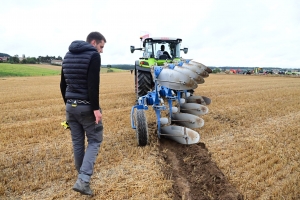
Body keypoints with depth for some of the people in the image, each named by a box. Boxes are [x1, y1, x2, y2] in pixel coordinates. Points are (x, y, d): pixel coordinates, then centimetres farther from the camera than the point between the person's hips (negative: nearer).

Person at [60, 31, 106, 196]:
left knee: (77, 142, 16)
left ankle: (82, 176, 31)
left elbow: (63, 84, 16)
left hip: (71, 106, 7)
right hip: (86, 107, -7)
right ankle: (83, 180, -6)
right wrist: (96, 108, -19)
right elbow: (93, 85, -20)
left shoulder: (68, 55, 14)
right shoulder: (93, 55, -9)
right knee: (94, 140, 5)